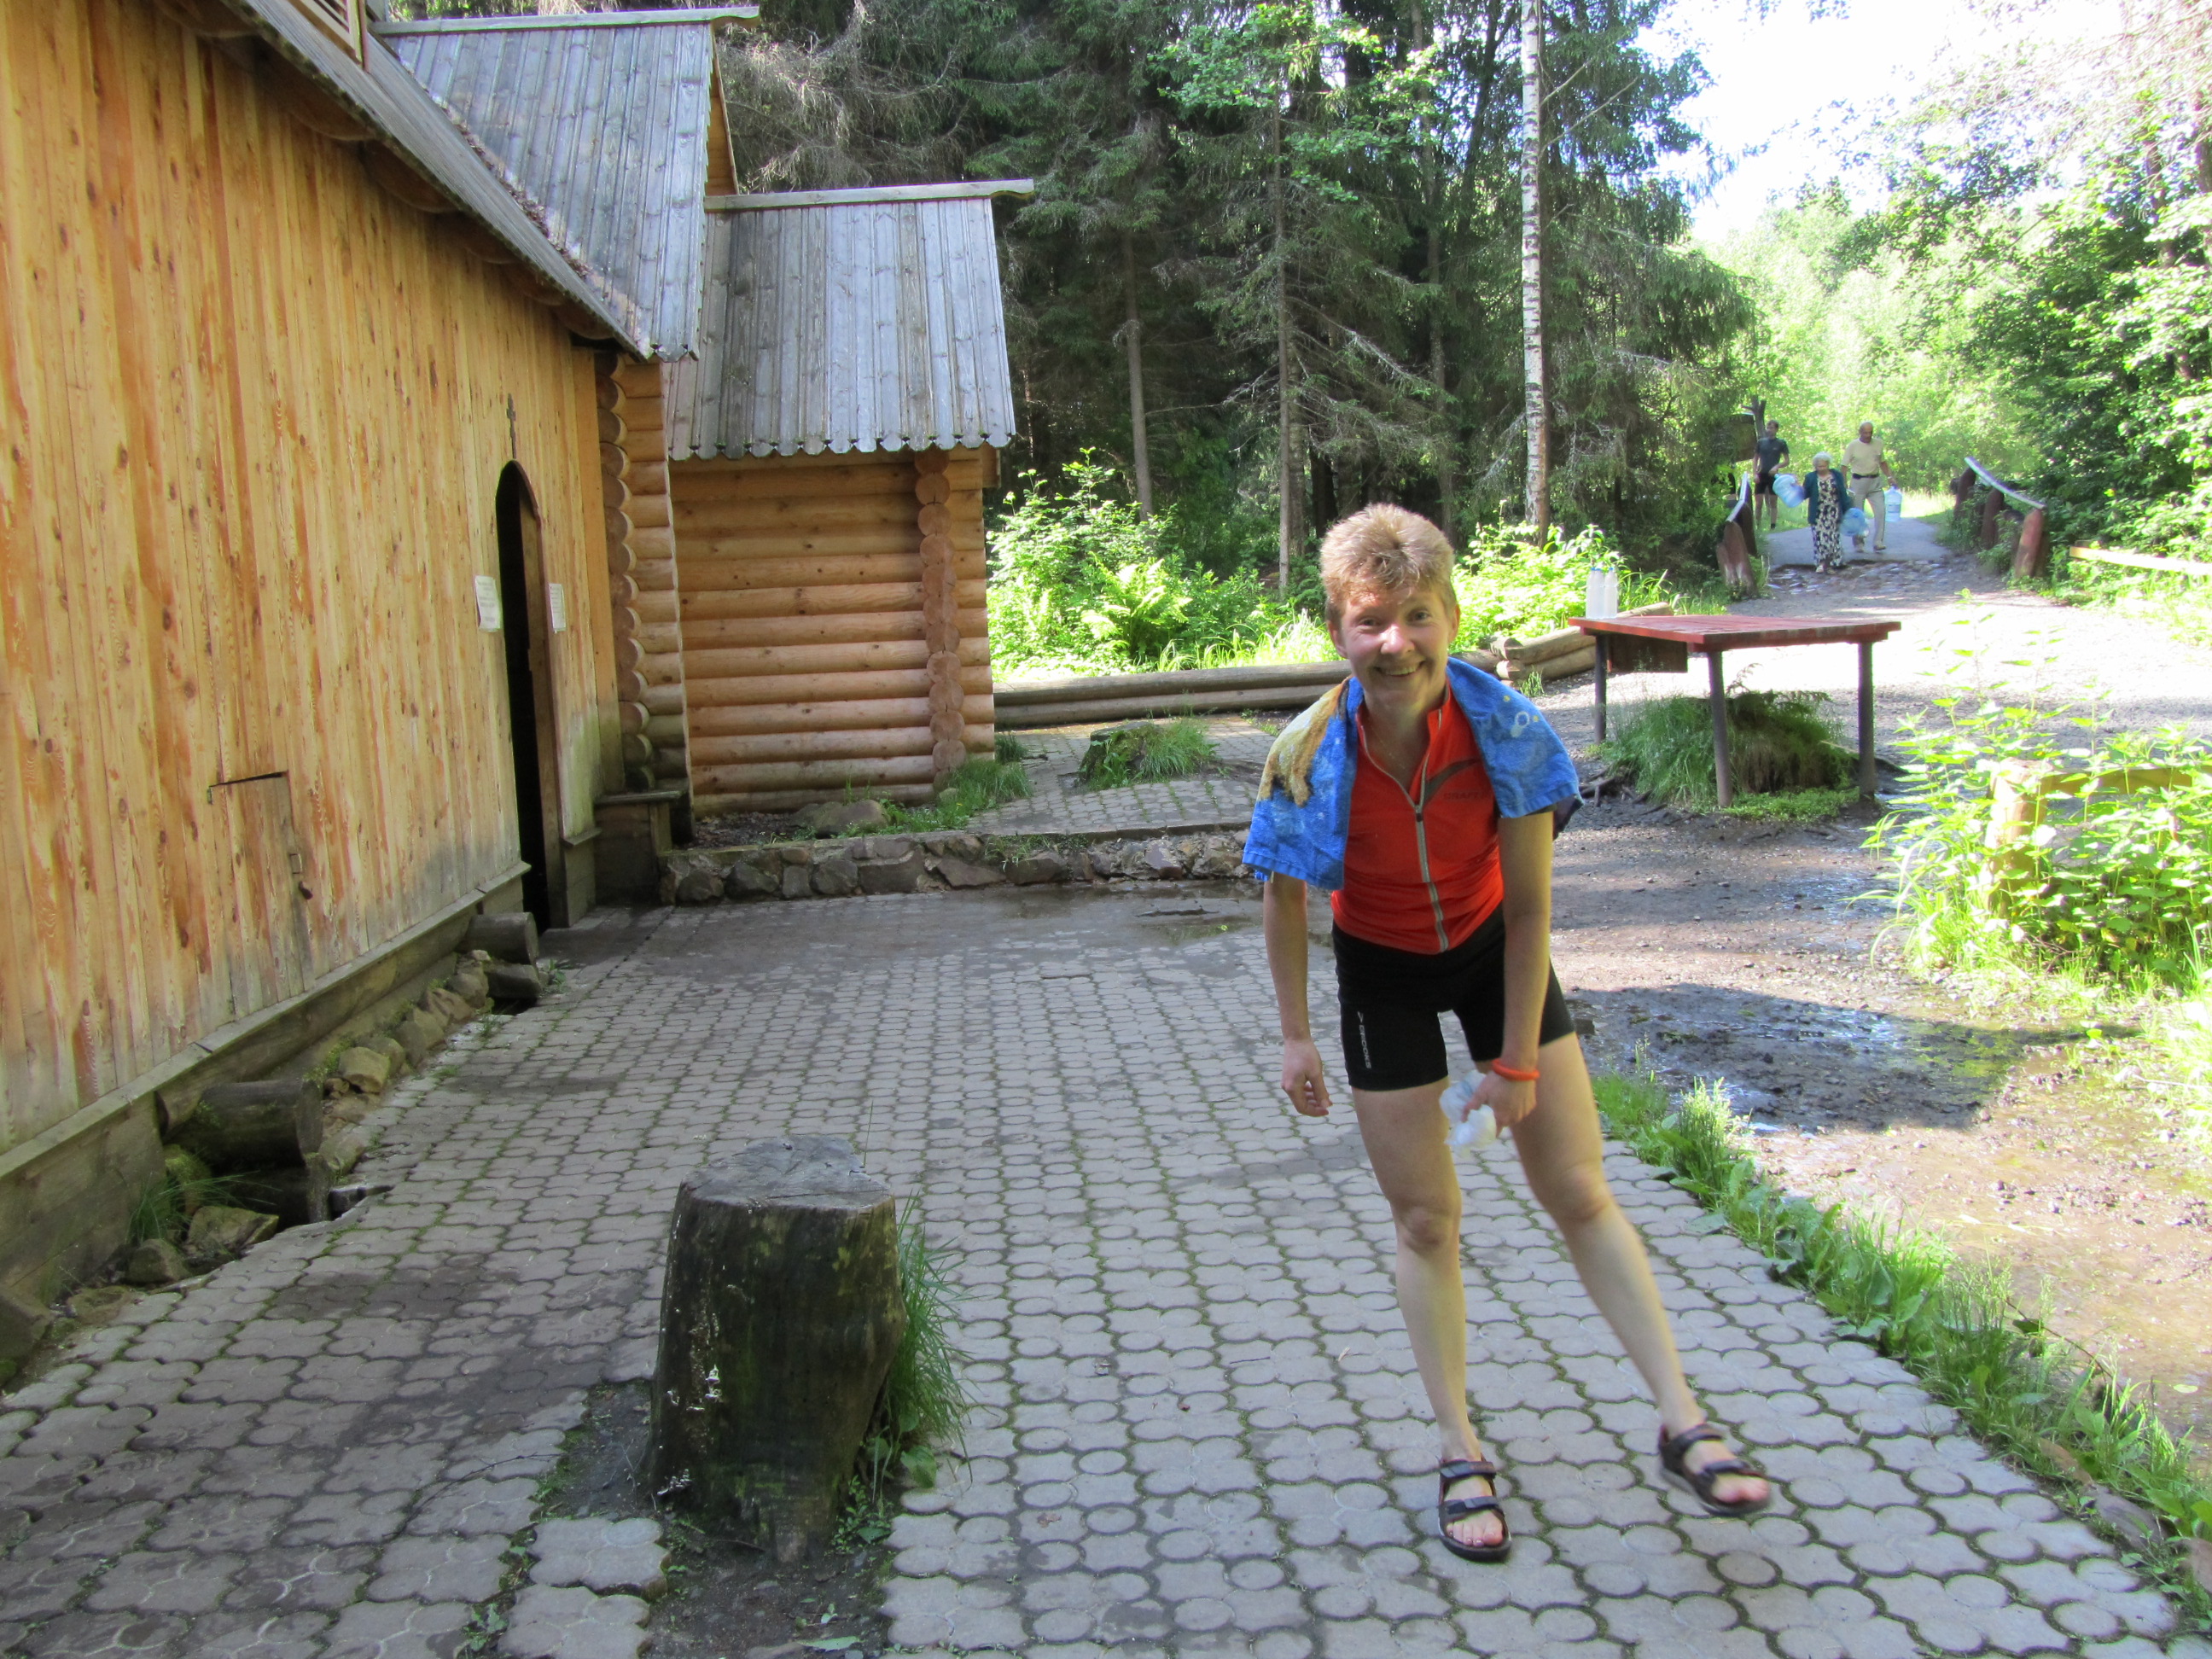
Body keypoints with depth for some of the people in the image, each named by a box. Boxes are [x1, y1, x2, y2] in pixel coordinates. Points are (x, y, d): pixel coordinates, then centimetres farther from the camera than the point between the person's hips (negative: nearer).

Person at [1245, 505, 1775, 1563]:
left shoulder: (1505, 729, -27)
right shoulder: (1309, 754, -27)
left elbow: (1529, 907, -18)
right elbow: (1285, 900, -9)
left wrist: (1516, 1059, -14)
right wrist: (1295, 1037, -6)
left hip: (1494, 951, 1)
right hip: (1382, 975, 0)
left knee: (1580, 1194, 3)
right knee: (1425, 1219, 5)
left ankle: (1681, 1423, 13)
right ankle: (1460, 1455, 17)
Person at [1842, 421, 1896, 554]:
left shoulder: (1878, 444, 8)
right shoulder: (1853, 446, -4)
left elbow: (1882, 462, 19)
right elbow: (1845, 466, -4)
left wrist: (1889, 476, 8)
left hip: (1875, 482, 3)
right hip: (1858, 482, -3)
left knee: (1881, 510, -9)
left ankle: (1878, 542, -8)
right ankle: (1859, 543, 14)